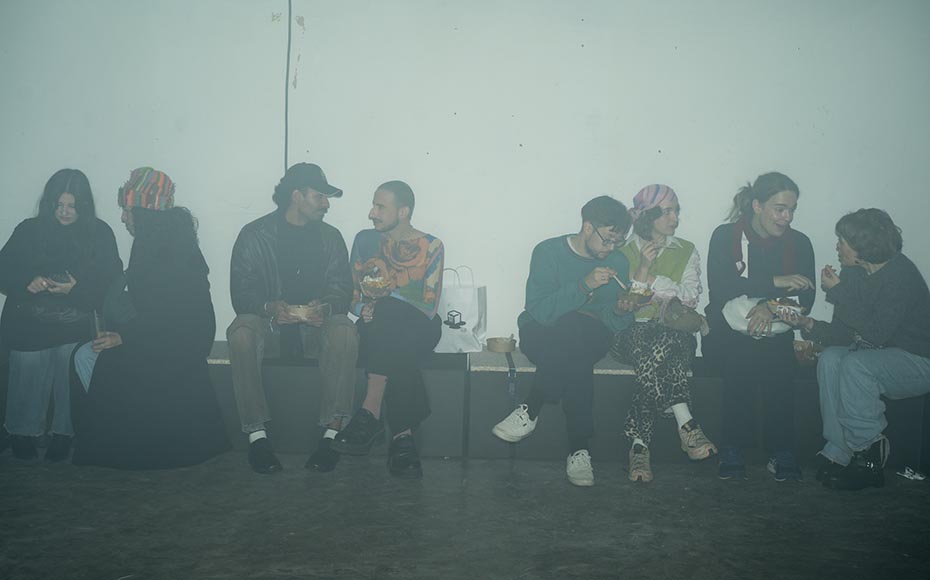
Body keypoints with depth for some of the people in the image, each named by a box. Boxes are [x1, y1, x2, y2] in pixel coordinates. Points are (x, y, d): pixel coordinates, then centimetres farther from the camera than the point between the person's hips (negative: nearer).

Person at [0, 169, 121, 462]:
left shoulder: (99, 233, 5)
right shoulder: (29, 230, 8)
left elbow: (112, 280, 1)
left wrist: (76, 289, -14)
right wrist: (27, 282, -13)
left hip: (78, 325, -1)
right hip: (30, 325, 1)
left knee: (71, 368, -17)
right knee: (28, 367, -10)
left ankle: (64, 432, 3)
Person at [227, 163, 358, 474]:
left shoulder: (330, 237, 10)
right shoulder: (254, 235, 1)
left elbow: (342, 288, 3)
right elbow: (241, 292, -5)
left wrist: (326, 307, -20)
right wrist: (269, 307, -26)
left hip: (314, 325, 2)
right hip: (268, 323, -1)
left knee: (344, 332, -32)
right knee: (241, 333, -35)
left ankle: (331, 433, -30)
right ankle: (256, 434, -27)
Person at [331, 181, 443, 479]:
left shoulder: (431, 246, 1)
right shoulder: (365, 240, 12)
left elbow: (429, 308, -7)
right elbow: (352, 294, 11)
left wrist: (390, 295, -18)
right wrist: (363, 309, -12)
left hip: (417, 329, -2)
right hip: (378, 327, 2)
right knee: (396, 356, -37)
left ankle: (371, 412, -40)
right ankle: (403, 436, -40)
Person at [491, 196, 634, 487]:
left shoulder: (618, 262, 7)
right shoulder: (549, 252, -6)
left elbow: (613, 323, 7)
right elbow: (539, 311, -19)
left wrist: (620, 312, -17)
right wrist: (584, 286, -28)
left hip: (591, 339, 2)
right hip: (542, 336, -2)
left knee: (572, 331, -35)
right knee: (576, 358, -37)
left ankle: (531, 411, -26)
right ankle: (579, 449, -29)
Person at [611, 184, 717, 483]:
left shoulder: (687, 251, 17)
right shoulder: (625, 252, 10)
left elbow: (691, 296, 1)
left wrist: (651, 280, -6)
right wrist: (643, 267, -10)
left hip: (676, 332, 2)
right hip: (632, 332, -2)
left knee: (655, 354, -37)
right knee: (656, 341, -39)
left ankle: (639, 443, -37)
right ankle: (685, 424, -41)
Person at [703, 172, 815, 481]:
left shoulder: (799, 243, 9)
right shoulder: (726, 236, 0)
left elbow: (806, 300, 2)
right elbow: (720, 286, -15)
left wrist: (771, 306, -18)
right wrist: (774, 282, -22)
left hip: (775, 336, 2)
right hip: (727, 334, -2)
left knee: (779, 366, -29)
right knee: (741, 363, -31)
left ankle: (782, 452, -15)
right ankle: (732, 450, -18)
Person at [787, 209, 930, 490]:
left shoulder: (901, 274, -20)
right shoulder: (854, 273, 2)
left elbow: (877, 332, -28)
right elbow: (843, 332, 3)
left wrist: (837, 291, -23)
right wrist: (811, 326, -16)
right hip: (879, 354, 7)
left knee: (855, 365, -31)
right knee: (830, 359, -19)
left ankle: (868, 453, -16)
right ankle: (838, 452, -17)